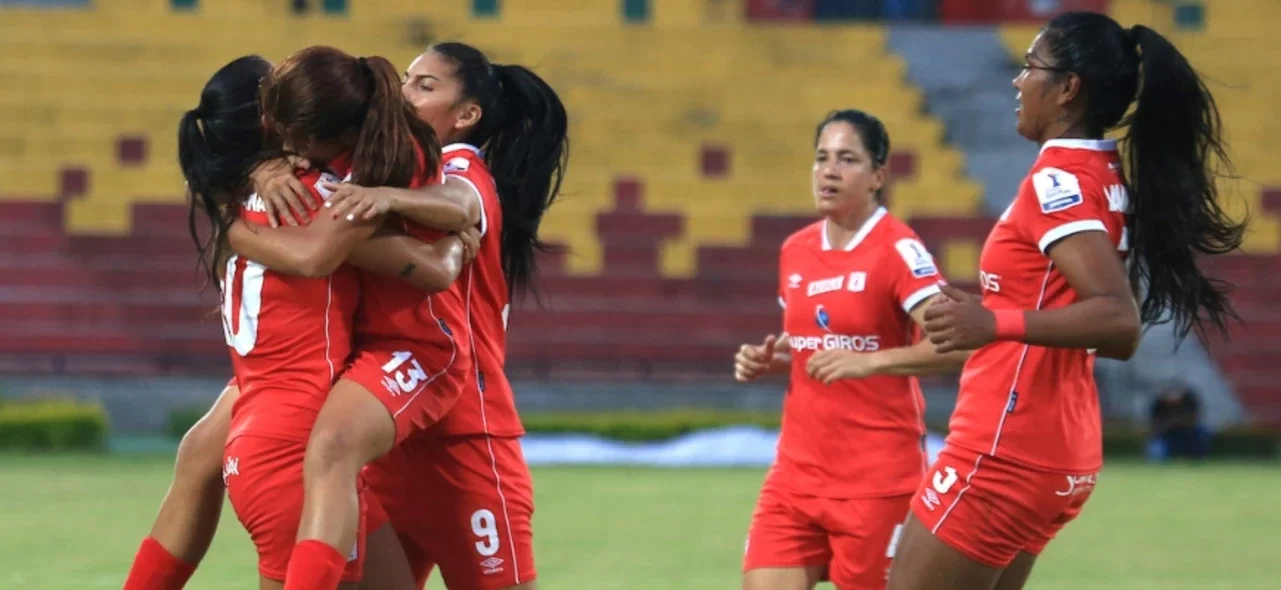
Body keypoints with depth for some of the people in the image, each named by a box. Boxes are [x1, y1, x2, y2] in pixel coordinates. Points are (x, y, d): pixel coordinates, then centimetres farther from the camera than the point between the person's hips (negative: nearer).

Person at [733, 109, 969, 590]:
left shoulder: (897, 250, -11)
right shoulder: (795, 251, 10)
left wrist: (870, 361, -32)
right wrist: (768, 361, 6)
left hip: (878, 479, -6)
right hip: (798, 473, 6)